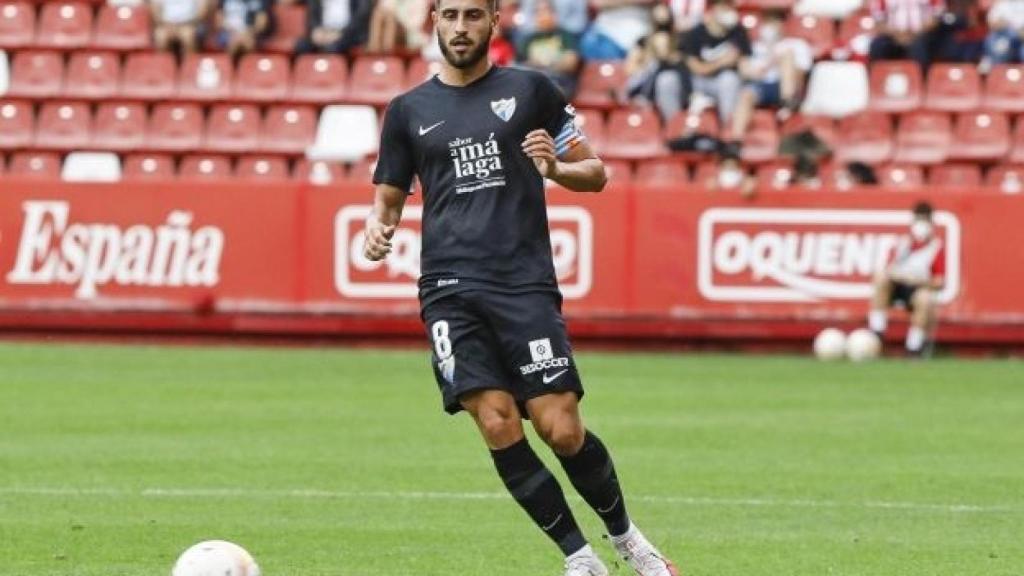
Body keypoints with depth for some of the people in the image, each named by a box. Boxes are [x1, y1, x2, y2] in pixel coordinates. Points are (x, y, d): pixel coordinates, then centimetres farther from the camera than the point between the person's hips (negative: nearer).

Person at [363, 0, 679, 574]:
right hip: (450, 287, 2)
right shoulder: (410, 110, 13)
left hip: (525, 282, -2)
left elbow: (594, 173, 11)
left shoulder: (530, 90, 8)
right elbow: (389, 196, 20)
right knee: (498, 425, -13)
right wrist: (379, 229, -3)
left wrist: (555, 167, -11)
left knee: (561, 429, -10)